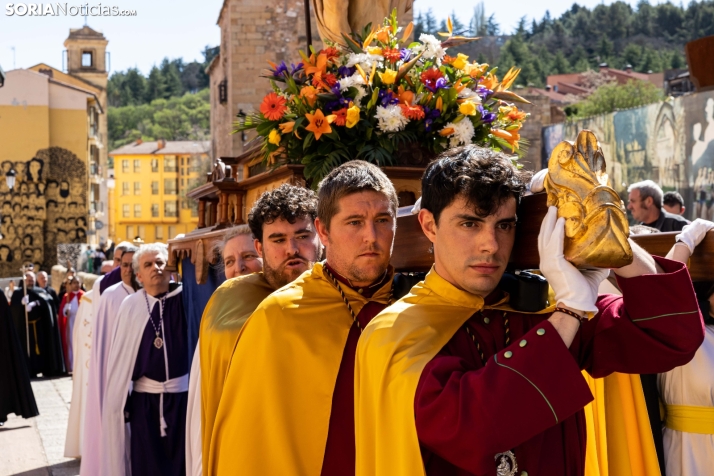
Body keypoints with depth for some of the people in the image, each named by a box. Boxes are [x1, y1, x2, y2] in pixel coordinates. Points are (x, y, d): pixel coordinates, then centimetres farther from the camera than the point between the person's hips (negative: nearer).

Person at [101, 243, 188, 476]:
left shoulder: (183, 299, 1)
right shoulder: (130, 306, 0)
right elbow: (119, 357, 2)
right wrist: (117, 401, 2)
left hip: (181, 396, 0)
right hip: (145, 400, 0)